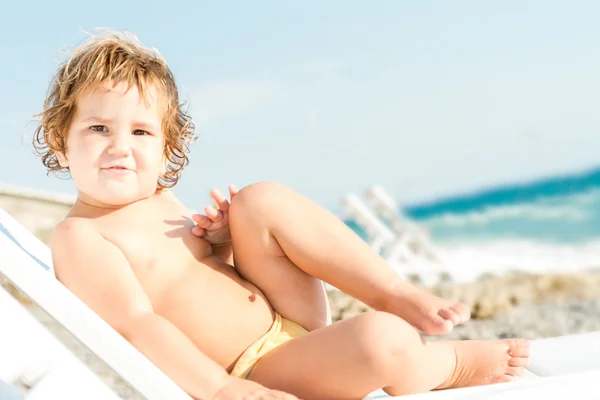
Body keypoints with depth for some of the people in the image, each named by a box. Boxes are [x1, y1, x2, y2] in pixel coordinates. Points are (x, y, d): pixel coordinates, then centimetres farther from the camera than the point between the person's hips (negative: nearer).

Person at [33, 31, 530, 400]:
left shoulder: (162, 201, 13)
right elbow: (137, 321, -24)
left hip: (291, 321, 9)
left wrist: (222, 245, -3)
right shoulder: (79, 236, -12)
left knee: (260, 199, -6)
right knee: (382, 341, -31)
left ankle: (397, 295, -7)